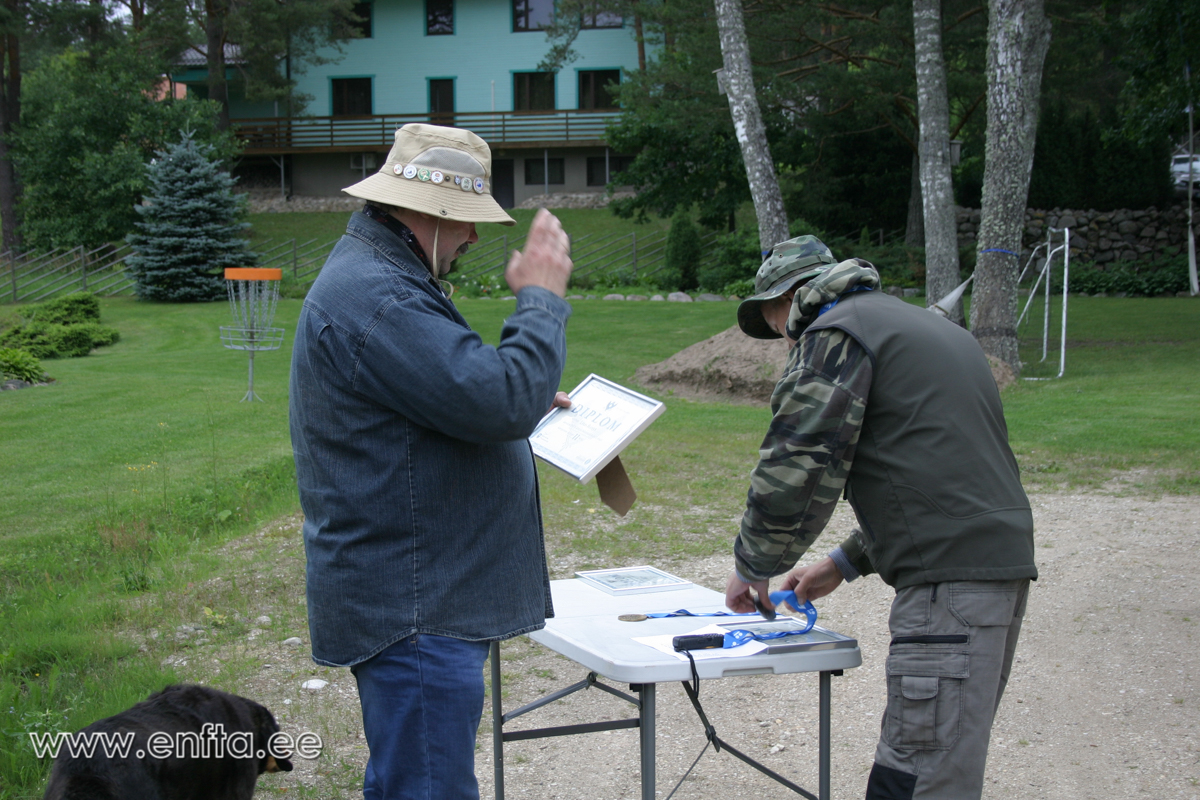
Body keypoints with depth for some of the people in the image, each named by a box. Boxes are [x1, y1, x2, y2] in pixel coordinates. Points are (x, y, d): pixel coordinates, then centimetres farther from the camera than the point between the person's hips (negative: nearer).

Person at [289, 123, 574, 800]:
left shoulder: (378, 278, 16)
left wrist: (523, 405, 18)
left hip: (421, 602, 12)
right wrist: (541, 298, -14)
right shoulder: (373, 299, -22)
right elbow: (498, 399, -27)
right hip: (412, 614, -12)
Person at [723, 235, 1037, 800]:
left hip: (951, 575, -10)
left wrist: (751, 568, 5)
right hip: (1003, 556, 10)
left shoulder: (834, 334, -2)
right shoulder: (927, 327, 28)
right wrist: (847, 563, 29)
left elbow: (796, 465, -10)